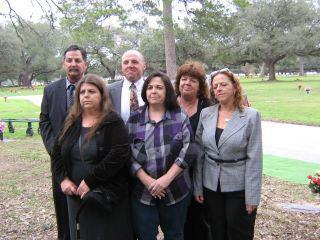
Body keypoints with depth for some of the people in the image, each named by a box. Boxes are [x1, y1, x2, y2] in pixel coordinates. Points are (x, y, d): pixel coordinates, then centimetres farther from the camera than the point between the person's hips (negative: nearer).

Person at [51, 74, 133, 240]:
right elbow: (57, 152, 10)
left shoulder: (113, 122, -10)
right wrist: (63, 179, -5)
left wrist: (90, 180, -21)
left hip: (108, 196, -5)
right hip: (77, 196, 5)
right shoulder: (71, 122, 8)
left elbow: (119, 155, -21)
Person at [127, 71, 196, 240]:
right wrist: (147, 181, -13)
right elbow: (128, 154, -3)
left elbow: (188, 150, -7)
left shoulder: (180, 117, 0)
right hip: (142, 192, 0)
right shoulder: (134, 119, 1)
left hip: (175, 191, 0)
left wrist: (167, 178, -15)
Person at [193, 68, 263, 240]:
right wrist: (197, 187, 2)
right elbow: (199, 152, 3)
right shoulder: (206, 114, 0)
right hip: (211, 186, 3)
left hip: (239, 187, -3)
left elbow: (254, 158, -10)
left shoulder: (251, 115, -9)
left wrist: (252, 196, -11)